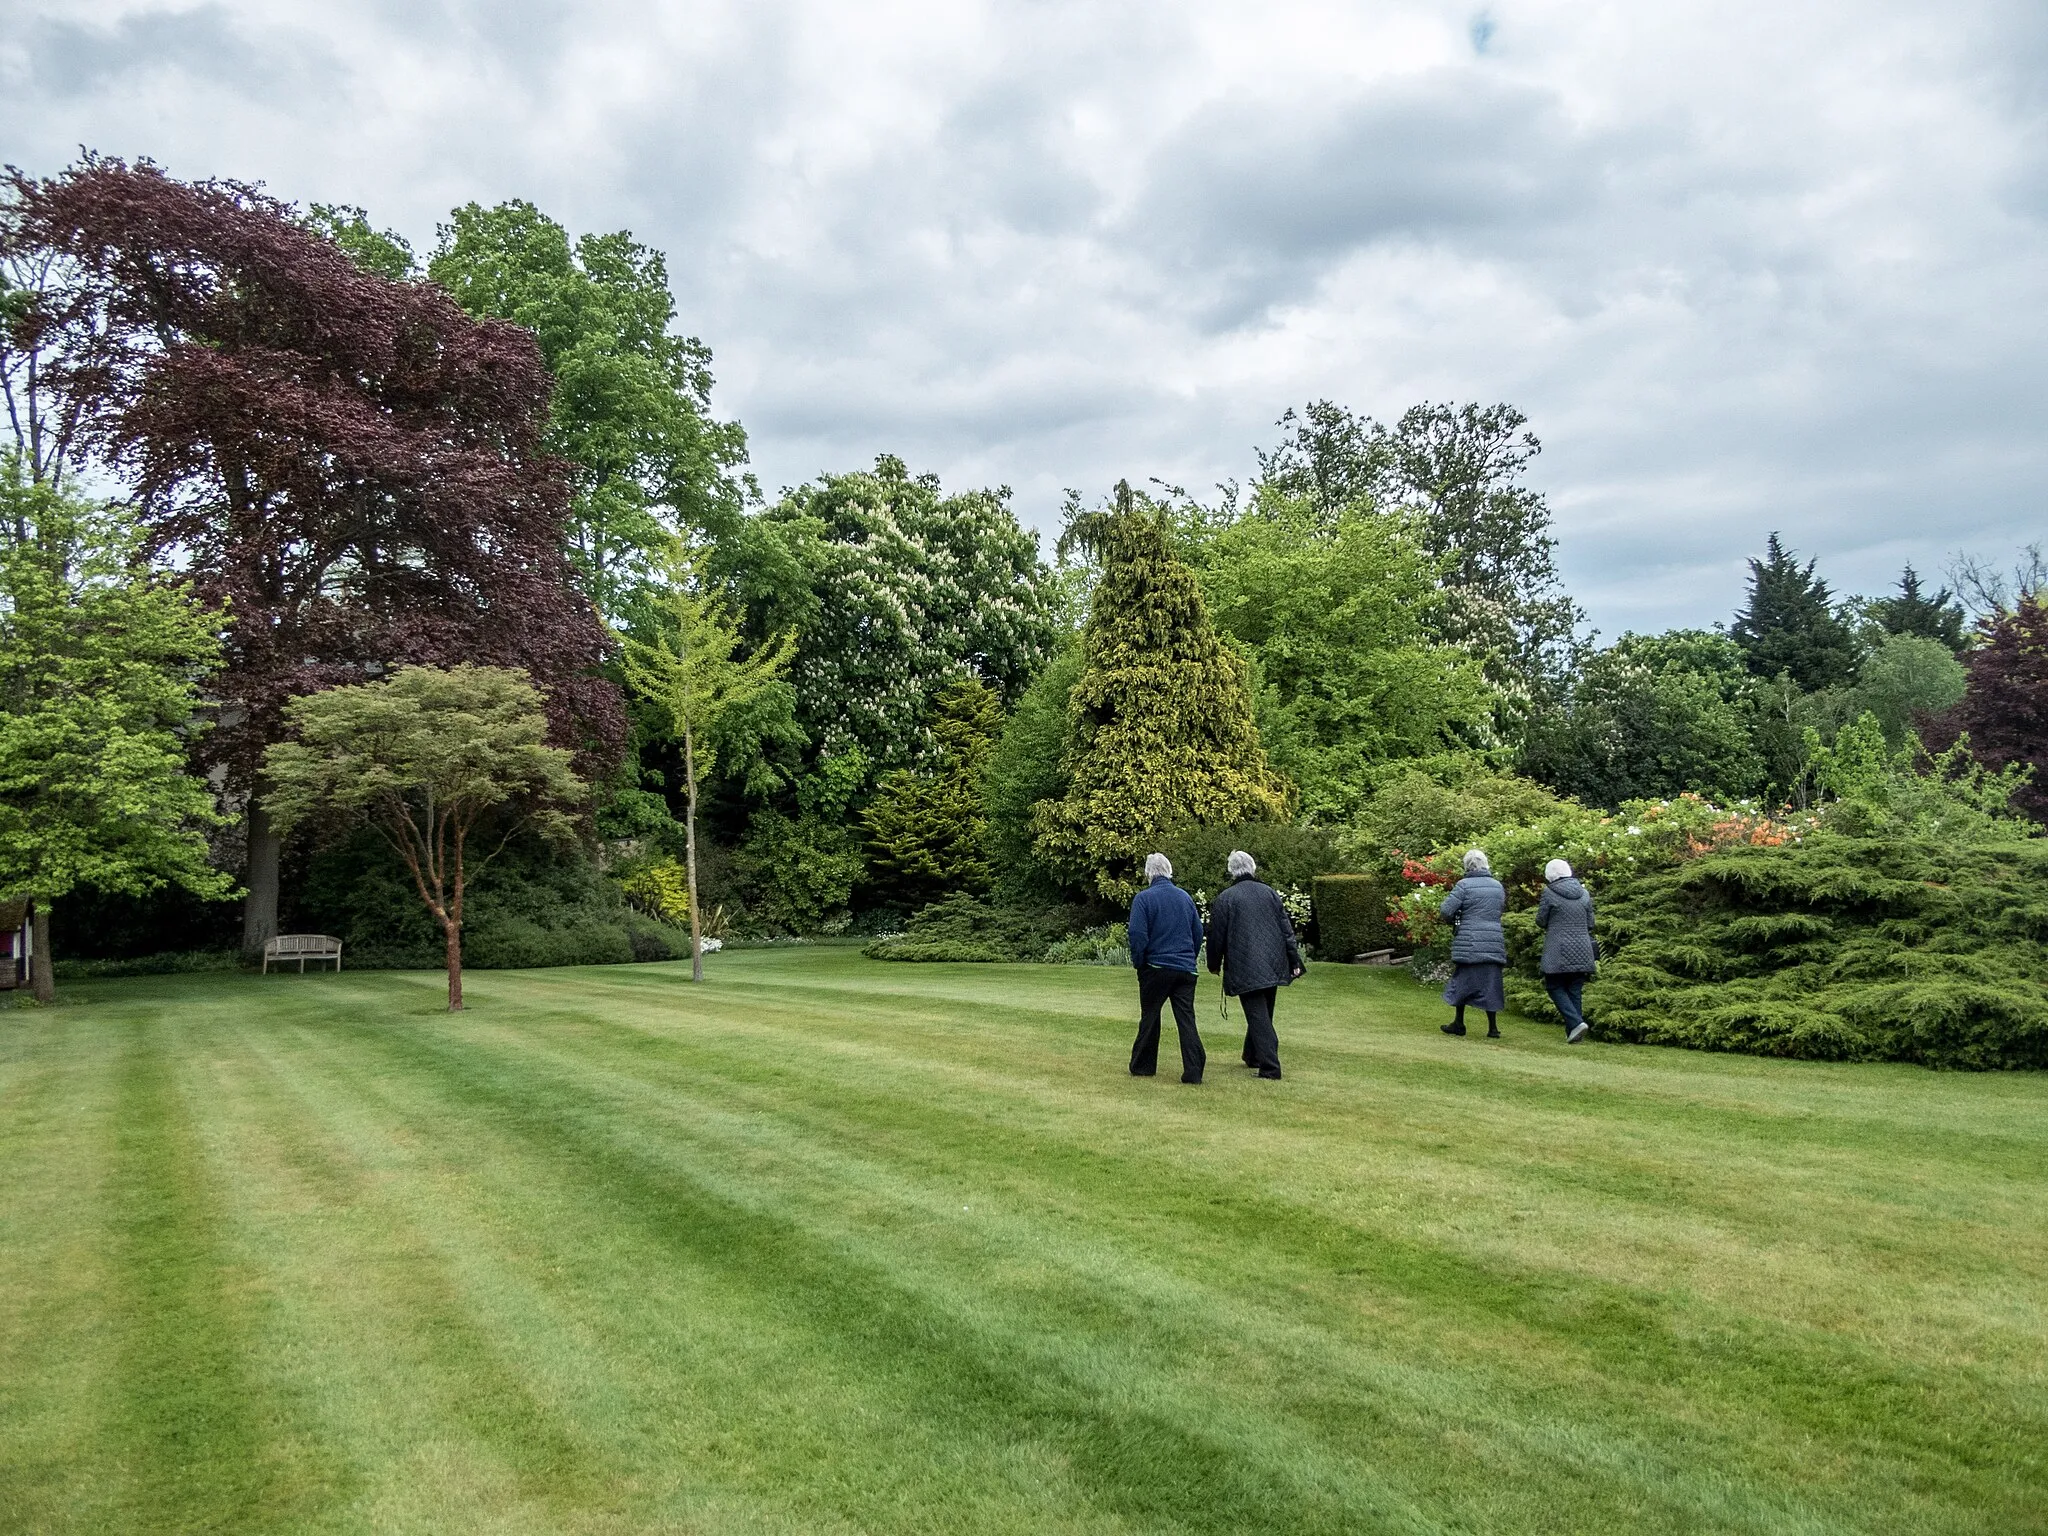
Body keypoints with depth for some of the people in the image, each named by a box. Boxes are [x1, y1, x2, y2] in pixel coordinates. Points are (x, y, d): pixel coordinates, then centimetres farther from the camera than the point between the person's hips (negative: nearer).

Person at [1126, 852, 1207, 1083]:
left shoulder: (1144, 898, -8)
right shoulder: (1185, 897, 8)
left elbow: (1137, 935, -12)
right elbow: (1198, 932, 12)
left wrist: (1138, 963, 1)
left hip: (1156, 967, -3)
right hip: (1186, 969, 3)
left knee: (1149, 1017, 11)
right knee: (1186, 1019, 2)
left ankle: (1142, 1066, 19)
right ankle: (1193, 1071, -5)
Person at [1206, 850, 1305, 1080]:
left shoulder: (1224, 898, -8)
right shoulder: (1269, 893, 5)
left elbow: (1217, 936, -4)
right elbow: (1286, 929, 6)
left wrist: (1214, 965, 10)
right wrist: (1295, 961, 10)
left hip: (1245, 969, -5)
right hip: (1273, 965, 5)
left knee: (1257, 1016, -4)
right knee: (1264, 1014, 19)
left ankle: (1270, 1068, -11)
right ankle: (1252, 1057, 33)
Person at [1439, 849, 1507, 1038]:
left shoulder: (1464, 885, -9)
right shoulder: (1498, 886, 9)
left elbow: (1446, 910, -11)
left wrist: (1453, 919, 9)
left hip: (1469, 944, -4)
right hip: (1494, 943, 4)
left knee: (1462, 981, 8)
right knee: (1490, 983, 8)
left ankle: (1459, 1023, 15)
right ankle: (1493, 1027, 7)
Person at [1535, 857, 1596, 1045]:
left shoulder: (1549, 893, -8)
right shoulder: (1584, 894, 7)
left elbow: (1541, 921, -2)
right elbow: (1590, 924, 12)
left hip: (1559, 952, -5)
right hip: (1582, 952, 5)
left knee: (1555, 987, 6)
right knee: (1575, 991, 10)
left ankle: (1576, 1023, -12)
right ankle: (1573, 1032, 10)